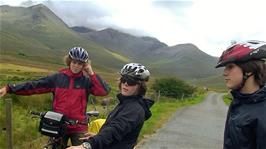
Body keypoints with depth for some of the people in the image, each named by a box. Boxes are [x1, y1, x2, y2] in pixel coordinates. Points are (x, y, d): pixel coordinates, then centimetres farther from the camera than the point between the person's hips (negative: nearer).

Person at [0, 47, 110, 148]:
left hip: (78, 128, -1)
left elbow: (104, 91, -16)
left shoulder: (86, 81, -2)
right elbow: (34, 86, -1)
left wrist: (91, 74, -17)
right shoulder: (57, 78, 1)